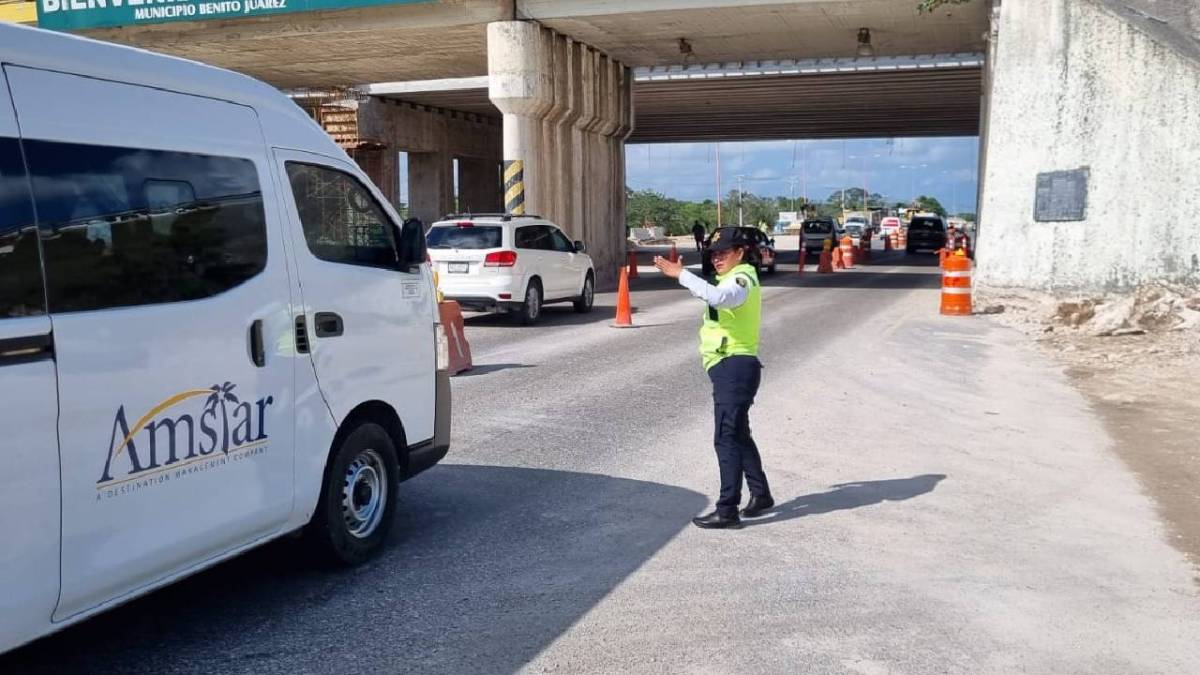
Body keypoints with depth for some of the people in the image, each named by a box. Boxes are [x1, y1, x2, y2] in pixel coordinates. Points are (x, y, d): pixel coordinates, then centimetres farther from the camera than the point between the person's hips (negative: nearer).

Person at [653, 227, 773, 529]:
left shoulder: (743, 278, -12)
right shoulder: (735, 279, 22)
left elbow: (718, 296, -35)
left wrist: (680, 274, -35)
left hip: (735, 367, -11)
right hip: (732, 367, 11)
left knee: (727, 438, -11)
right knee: (738, 435, 19)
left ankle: (727, 510, -10)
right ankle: (760, 494, 31)